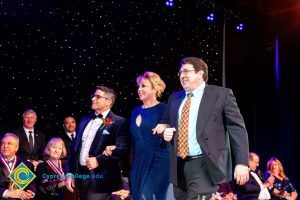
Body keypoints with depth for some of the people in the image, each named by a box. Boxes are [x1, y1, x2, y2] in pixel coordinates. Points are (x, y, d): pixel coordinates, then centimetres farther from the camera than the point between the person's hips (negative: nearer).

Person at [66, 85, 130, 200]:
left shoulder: (119, 123, -4)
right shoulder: (85, 121, 17)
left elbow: (123, 149, -16)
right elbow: (74, 148, 16)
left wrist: (99, 160, -22)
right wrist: (70, 173, 8)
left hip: (101, 179, -6)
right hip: (80, 175, 6)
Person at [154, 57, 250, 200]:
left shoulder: (221, 94, 0)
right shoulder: (174, 98, 16)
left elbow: (237, 129, -4)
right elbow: (165, 123, 27)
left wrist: (241, 163, -12)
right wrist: (165, 132, 2)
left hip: (205, 165, -5)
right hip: (179, 166, 6)